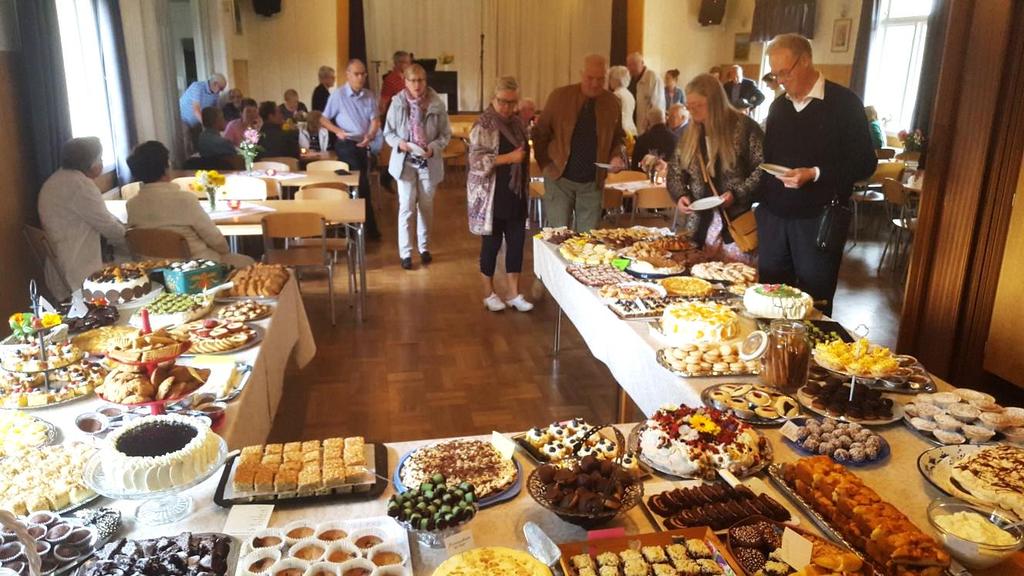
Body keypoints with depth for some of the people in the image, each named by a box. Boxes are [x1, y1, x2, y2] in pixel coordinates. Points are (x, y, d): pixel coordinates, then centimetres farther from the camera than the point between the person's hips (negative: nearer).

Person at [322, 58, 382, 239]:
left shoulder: (370, 95, 2)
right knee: (361, 184, -9)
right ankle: (370, 227, -5)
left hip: (363, 145, 5)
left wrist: (370, 136, -20)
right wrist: (337, 131, -21)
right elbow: (324, 120, -3)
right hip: (346, 145, -5)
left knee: (358, 183, 13)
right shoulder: (338, 95, -9)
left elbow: (375, 120, -1)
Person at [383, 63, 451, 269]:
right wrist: (399, 143, -19)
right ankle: (405, 252, 7)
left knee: (426, 207, 13)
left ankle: (424, 248, 29)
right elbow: (388, 132, 1)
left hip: (429, 163, 1)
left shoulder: (437, 104, -9)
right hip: (405, 162, -1)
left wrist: (433, 148, -19)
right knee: (407, 207, -3)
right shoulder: (397, 103, -8)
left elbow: (446, 134, -1)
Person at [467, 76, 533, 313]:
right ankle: (489, 293, 19)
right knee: (491, 243, 4)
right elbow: (476, 160, -20)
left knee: (517, 242, 7)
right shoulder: (484, 124, -12)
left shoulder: (517, 122, 10)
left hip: (516, 194, 7)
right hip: (491, 197, -6)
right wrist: (509, 158, -24)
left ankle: (514, 293, 17)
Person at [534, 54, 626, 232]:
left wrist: (617, 157, -7)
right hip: (560, 178, -2)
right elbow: (540, 133, 3)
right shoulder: (559, 96, -4)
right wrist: (546, 164, -3)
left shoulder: (612, 103, 2)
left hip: (593, 182, 2)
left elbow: (618, 138, 13)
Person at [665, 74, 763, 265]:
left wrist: (738, 194, -19)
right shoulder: (691, 133, 11)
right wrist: (680, 195, -3)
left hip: (738, 222, -5)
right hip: (700, 225, 5)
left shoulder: (744, 127, -6)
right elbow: (675, 170, 16)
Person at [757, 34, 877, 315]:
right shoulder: (778, 106, 13)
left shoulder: (844, 103, -5)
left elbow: (865, 163, -8)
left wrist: (815, 174, -21)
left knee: (815, 301, 1)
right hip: (774, 215, 5)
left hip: (819, 220, -5)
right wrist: (759, 203, 8)